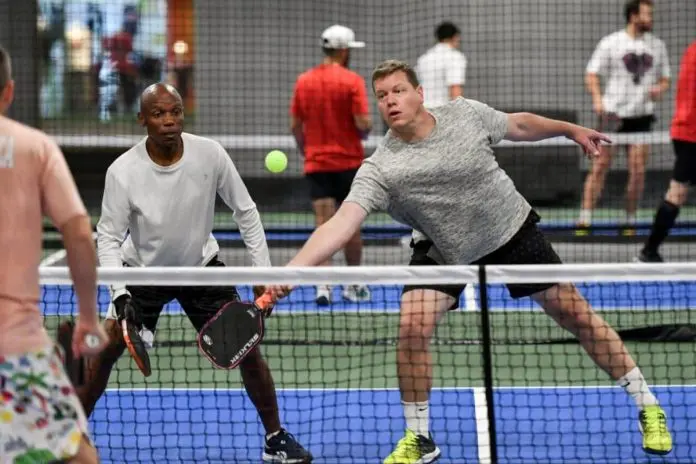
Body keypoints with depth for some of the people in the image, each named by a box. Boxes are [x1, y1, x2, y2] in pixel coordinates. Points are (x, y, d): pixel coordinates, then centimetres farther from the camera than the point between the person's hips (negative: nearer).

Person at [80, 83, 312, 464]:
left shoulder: (210, 154, -20)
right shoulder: (123, 171, -24)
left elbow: (245, 211, -7)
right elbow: (108, 236, -17)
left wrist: (264, 273, -10)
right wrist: (120, 293, -31)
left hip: (201, 265, 1)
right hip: (142, 269, -1)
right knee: (107, 347, -11)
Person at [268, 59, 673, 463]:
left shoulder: (466, 114, -18)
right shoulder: (380, 170, -24)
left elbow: (519, 125, 3)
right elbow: (340, 224, -35)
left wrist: (572, 130, 15)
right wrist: (292, 271, -49)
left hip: (513, 230, 1)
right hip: (444, 253, -1)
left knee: (574, 312, 4)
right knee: (413, 327, -19)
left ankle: (648, 405, 19)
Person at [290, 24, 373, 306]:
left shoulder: (304, 81, 4)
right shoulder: (352, 81, -10)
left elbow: (295, 125, 7)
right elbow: (363, 122, -14)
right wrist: (365, 130, 9)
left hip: (316, 164, 3)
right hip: (349, 162, -3)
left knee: (323, 223, -1)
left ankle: (323, 285, -13)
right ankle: (353, 285, 19)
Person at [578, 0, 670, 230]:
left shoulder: (657, 45, 11)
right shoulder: (610, 43, 0)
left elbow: (664, 79, 17)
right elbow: (591, 75, 0)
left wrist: (660, 89, -6)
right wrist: (597, 99, -17)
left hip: (641, 115, 3)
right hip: (613, 113, -3)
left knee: (638, 170, -3)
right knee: (600, 165, -6)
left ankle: (630, 220, 7)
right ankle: (585, 218, -6)